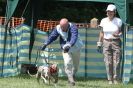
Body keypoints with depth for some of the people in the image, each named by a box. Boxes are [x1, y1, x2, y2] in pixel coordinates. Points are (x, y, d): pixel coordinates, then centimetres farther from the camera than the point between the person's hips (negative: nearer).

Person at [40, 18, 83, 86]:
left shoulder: (73, 28, -29)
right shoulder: (58, 28, -16)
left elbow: (74, 38, -44)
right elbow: (52, 36, -4)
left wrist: (69, 45, -61)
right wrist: (46, 43, -15)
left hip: (75, 48, -1)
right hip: (65, 49, 1)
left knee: (75, 65, 13)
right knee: (67, 63, -22)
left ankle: (72, 75, 42)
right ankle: (71, 79, -17)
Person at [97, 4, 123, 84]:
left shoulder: (118, 21, -2)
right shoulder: (103, 21, 5)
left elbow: (121, 31, 4)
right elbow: (102, 33, 12)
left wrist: (118, 35, -20)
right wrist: (99, 44, 10)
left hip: (116, 42, -2)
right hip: (106, 42, 2)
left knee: (116, 62, -7)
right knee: (108, 62, -2)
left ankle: (116, 79, 2)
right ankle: (110, 79, 5)